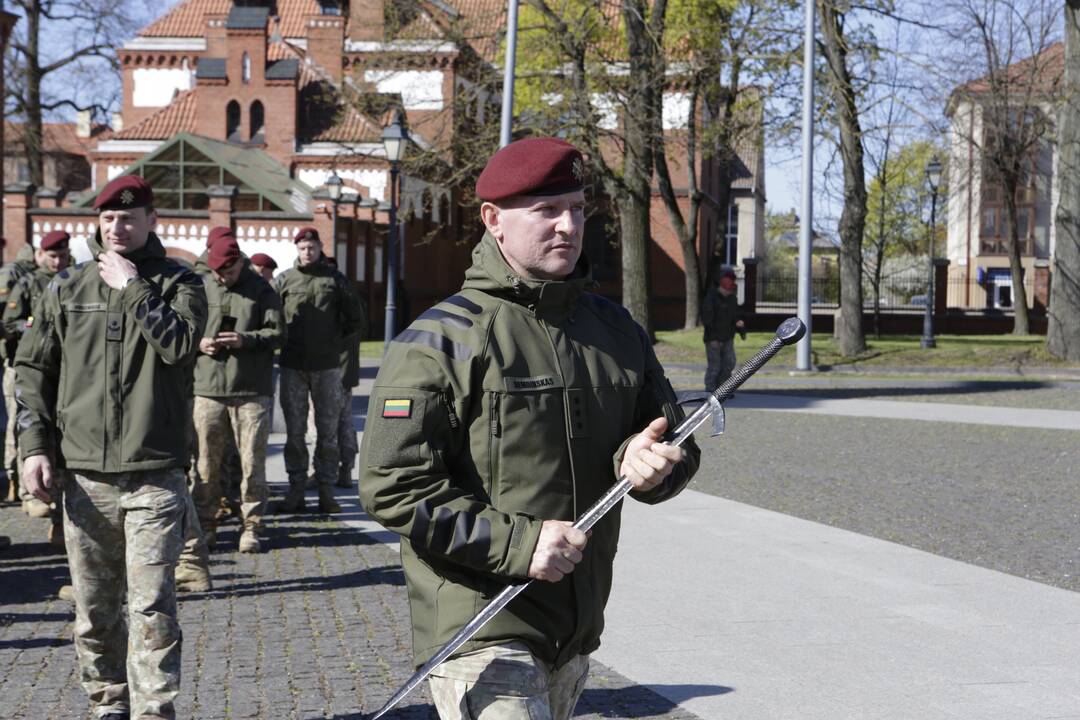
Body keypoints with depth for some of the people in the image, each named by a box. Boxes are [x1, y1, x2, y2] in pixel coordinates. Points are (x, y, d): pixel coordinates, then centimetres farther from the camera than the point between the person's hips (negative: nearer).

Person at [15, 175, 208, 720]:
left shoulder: (179, 283, 4)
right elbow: (33, 368, 12)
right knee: (94, 608, 9)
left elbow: (180, 344, -15)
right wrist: (34, 445, 3)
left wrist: (134, 288, -11)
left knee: (152, 606, -7)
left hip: (154, 475, -3)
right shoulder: (67, 288, 11)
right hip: (85, 474, 3)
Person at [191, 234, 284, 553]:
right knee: (207, 461, 6)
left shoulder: (261, 290, 3)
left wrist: (245, 339, -17)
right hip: (208, 389, 2)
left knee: (252, 461, 0)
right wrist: (198, 342, -6)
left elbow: (277, 332, 0)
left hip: (252, 391, -2)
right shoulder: (201, 289, 9)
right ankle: (204, 523, 17)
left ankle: (251, 526, 8)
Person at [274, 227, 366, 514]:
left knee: (328, 431, 4)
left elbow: (356, 319, 11)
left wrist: (335, 338, 9)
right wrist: (281, 339, 4)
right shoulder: (284, 280, 3)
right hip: (292, 366, 0)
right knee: (294, 431, 4)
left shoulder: (334, 279, 4)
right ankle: (295, 489, 10)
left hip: (327, 366, 0)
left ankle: (326, 490, 9)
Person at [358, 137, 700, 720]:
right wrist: (516, 542, -21)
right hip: (479, 638, -7)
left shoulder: (616, 331, 11)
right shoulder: (442, 339, -9)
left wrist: (648, 461, -10)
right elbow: (392, 485, -14)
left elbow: (674, 438, 16)